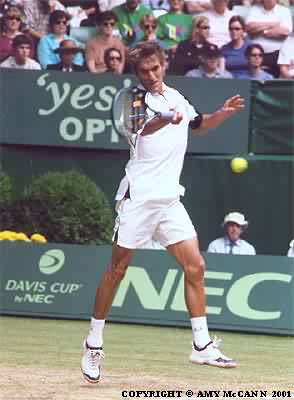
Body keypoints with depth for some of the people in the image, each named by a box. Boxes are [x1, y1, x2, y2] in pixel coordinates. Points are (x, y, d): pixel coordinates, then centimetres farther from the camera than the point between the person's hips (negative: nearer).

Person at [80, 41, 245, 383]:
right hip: (138, 197, -6)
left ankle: (202, 346, 1)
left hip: (170, 200, 6)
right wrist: (166, 119, -53)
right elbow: (144, 127, -31)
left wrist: (223, 113, 13)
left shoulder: (175, 97, 13)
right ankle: (94, 344, 11)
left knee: (195, 267, -3)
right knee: (117, 269, 0)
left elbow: (198, 124, 33)